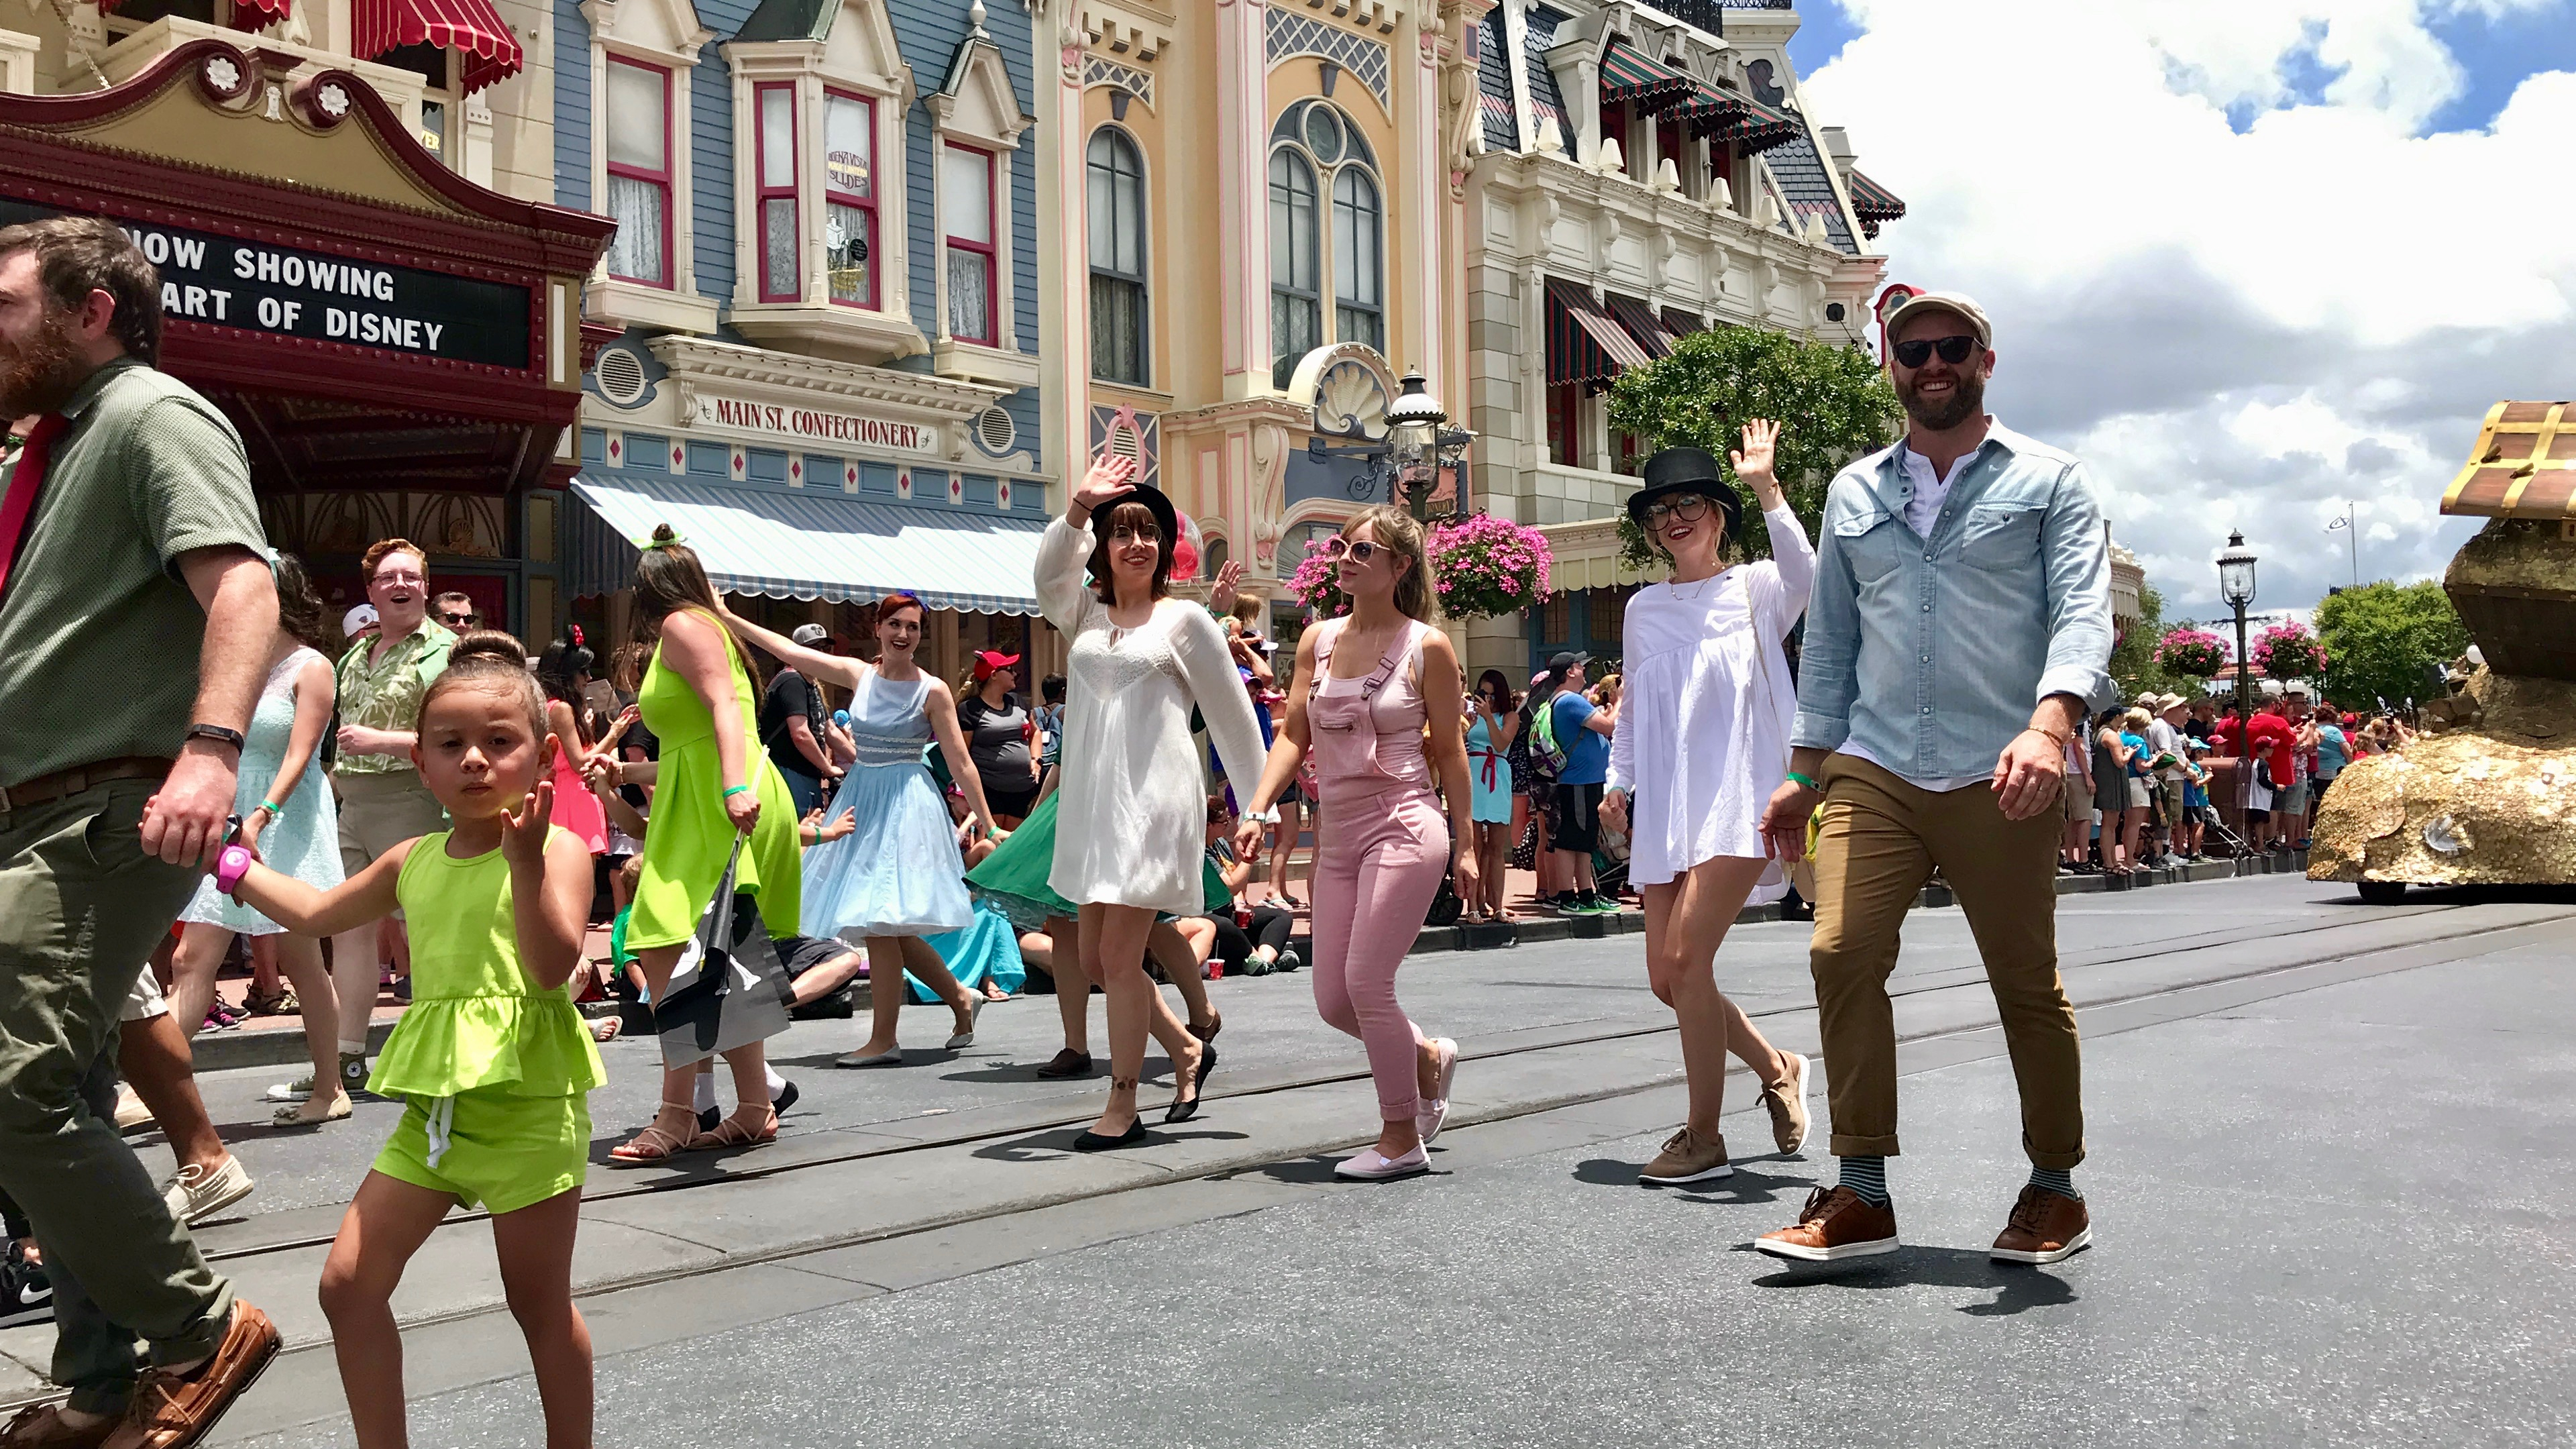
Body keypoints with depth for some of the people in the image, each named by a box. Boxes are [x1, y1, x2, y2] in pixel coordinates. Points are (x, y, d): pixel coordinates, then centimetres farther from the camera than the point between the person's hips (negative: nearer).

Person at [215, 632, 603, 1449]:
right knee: (349, 1282, 3)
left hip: (529, 1106, -6)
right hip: (433, 1106, 6)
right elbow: (316, 913, 27)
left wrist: (526, 858, -32)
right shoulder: (412, 861, 10)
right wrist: (228, 863, 28)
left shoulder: (558, 850, -9)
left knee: (540, 1303, 6)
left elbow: (554, 968, -22)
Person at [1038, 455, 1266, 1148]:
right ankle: (1186, 1050, 30)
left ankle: (1123, 1106, 5)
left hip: (1156, 799, -6)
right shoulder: (1084, 613, 14)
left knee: (1119, 955, -8)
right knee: (1094, 957, 9)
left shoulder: (1184, 619, 2)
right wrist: (1080, 507, -23)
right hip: (1091, 801, 6)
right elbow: (1051, 570, -9)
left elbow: (1233, 717, 4)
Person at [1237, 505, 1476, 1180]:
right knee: (1333, 999, 6)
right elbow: (1293, 735, 9)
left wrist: (1465, 845, 1)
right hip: (1339, 833, 6)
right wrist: (1258, 809, -4)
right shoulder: (1318, 640, 9)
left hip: (1405, 828, -6)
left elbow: (1449, 750, 0)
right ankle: (1429, 1056, 35)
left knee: (1366, 981, -11)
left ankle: (1402, 1138, 6)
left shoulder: (1427, 646, -4)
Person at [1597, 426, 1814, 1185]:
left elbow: (1804, 574, -23)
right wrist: (1618, 781, 11)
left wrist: (1765, 487, -30)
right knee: (1666, 974, 3)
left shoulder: (1754, 588, 1)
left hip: (1737, 795, -6)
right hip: (1666, 806, 6)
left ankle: (1704, 1138, -2)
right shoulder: (1643, 608, 15)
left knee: (1686, 957, -16)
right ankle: (1776, 1066, 29)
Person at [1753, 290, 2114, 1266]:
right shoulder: (1853, 493, 18)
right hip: (1871, 771, 3)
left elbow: (2082, 610, -7)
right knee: (1843, 954, -12)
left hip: (1998, 778, -2)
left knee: (2027, 983, 5)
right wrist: (1803, 771, 16)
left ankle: (2056, 1189, 23)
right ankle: (1862, 1195, -3)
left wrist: (2052, 721, -26)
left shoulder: (2049, 481, 7)